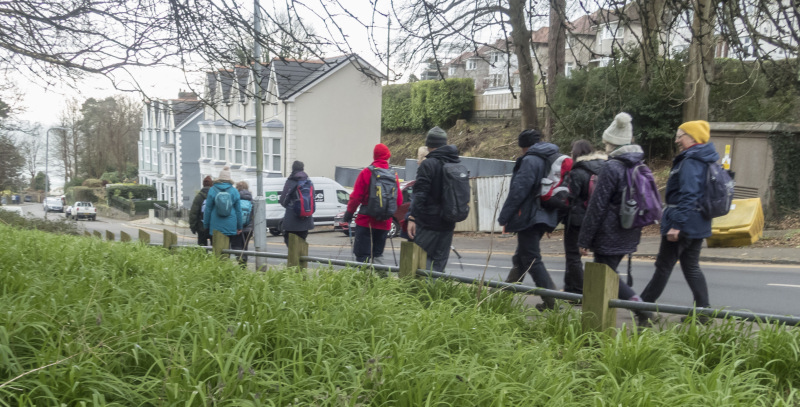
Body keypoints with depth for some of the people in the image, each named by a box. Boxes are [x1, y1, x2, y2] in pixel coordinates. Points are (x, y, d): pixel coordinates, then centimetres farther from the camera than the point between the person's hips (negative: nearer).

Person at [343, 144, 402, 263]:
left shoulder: (366, 173, -8)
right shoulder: (394, 175, 2)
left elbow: (356, 197, -9)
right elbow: (399, 201, 6)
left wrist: (349, 213, 5)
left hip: (366, 221, -4)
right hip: (384, 223, 4)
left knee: (362, 256, 0)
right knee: (378, 254, 15)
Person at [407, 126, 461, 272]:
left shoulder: (428, 164, -10)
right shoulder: (457, 164, 11)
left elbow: (420, 193, -17)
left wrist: (412, 217, -16)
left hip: (427, 223, -6)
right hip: (448, 224, 6)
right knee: (439, 262, 10)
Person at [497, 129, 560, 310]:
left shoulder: (530, 160, -13)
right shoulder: (554, 159, 14)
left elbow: (518, 191, -18)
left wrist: (504, 217, -12)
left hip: (529, 216, -9)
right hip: (545, 216, 9)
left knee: (531, 260, -5)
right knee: (521, 257, 18)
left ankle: (551, 301, -7)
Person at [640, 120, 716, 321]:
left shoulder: (690, 163, -17)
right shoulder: (705, 161, 14)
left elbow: (687, 196, -25)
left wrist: (676, 224, -26)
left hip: (684, 223, -9)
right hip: (698, 225, 9)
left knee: (664, 266, 0)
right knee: (691, 266, 14)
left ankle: (644, 305, 11)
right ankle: (703, 310, 13)